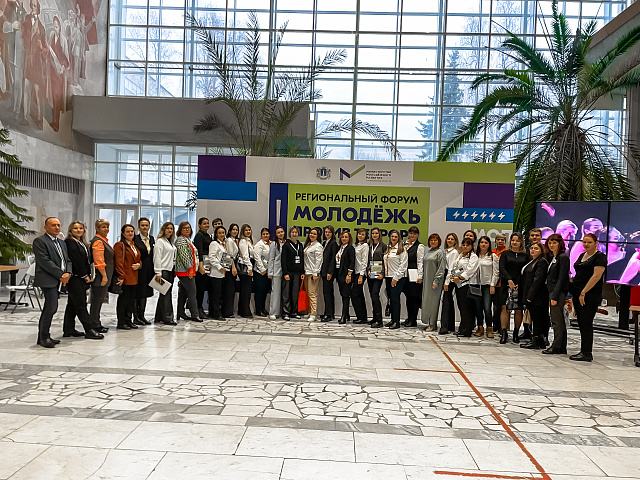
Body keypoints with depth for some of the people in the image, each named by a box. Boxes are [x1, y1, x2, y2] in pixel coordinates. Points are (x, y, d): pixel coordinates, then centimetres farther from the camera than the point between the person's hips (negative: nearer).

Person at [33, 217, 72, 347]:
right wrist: (61, 275, -16)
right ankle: (44, 337, -1)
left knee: (49, 309, 13)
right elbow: (45, 262, -15)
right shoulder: (40, 241, -6)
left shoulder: (62, 243, 20)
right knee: (52, 308, -12)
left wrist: (68, 273, -4)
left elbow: (68, 260, 16)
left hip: (59, 281, 8)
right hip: (48, 280, -8)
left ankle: (43, 336, 20)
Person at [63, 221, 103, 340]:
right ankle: (89, 330, -6)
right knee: (81, 304, -7)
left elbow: (87, 260, 16)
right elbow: (76, 260, -14)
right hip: (74, 278, -9)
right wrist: (84, 275, -12)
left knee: (72, 304, 13)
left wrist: (89, 275, 7)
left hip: (82, 278, 9)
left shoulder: (83, 243, 18)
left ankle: (68, 330, 20)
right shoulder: (69, 242, -9)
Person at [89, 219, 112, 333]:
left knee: (99, 300, 15)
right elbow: (99, 261, -21)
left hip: (105, 276, 10)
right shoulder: (98, 241, -14)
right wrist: (104, 276, -22)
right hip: (100, 276, -10)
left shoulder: (104, 240, 18)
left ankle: (96, 323, 23)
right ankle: (95, 325, 4)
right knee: (97, 300, -3)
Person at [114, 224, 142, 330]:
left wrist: (138, 265, 0)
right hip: (125, 278, -8)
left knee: (131, 300, 12)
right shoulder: (119, 245, -6)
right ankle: (121, 323, 4)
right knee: (123, 300, -3)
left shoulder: (134, 245, 19)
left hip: (134, 278, 8)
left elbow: (139, 259, 23)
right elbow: (118, 262, -13)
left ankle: (129, 321, 20)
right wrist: (121, 276, -21)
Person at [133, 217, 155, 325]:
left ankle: (141, 315, 21)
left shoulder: (152, 239, 11)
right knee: (137, 293, -1)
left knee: (145, 293, 12)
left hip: (149, 270, 6)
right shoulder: (135, 239, -8)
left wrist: (154, 271, 10)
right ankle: (136, 317, 8)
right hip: (139, 269, -6)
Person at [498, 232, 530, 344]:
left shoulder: (525, 255, 10)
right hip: (507, 285, -1)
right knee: (505, 308, -8)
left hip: (521, 286, 1)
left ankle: (516, 333, 13)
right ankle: (504, 333, -6)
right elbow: (502, 268, -1)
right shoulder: (505, 254, 9)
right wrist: (509, 280, -14)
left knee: (518, 309, 2)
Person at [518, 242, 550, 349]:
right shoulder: (531, 262, 19)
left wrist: (530, 295, -21)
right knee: (534, 318, 11)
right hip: (529, 296, 10)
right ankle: (540, 342, 17)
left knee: (536, 318, -5)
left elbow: (538, 280, -18)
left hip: (536, 297, -10)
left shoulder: (542, 262, -11)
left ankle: (536, 342, 0)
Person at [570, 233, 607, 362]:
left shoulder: (600, 257, -8)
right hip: (578, 294, 8)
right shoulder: (582, 255, 17)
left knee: (586, 323, -7)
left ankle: (587, 353, -1)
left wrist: (583, 293, -19)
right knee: (581, 323, 10)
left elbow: (596, 276, -17)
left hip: (590, 295, -8)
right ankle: (584, 351, 16)